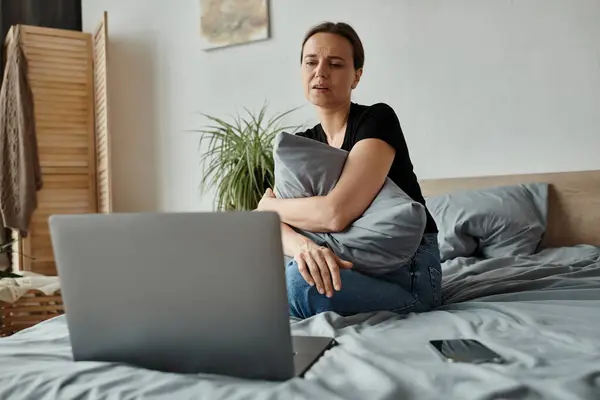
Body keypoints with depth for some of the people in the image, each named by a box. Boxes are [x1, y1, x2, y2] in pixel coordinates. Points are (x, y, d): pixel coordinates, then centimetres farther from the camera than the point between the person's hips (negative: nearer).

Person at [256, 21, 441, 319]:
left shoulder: (378, 119, -13)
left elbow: (335, 213, -27)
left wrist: (268, 205, -8)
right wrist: (303, 245, -31)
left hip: (408, 270, -6)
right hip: (353, 264, 6)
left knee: (299, 281, -31)